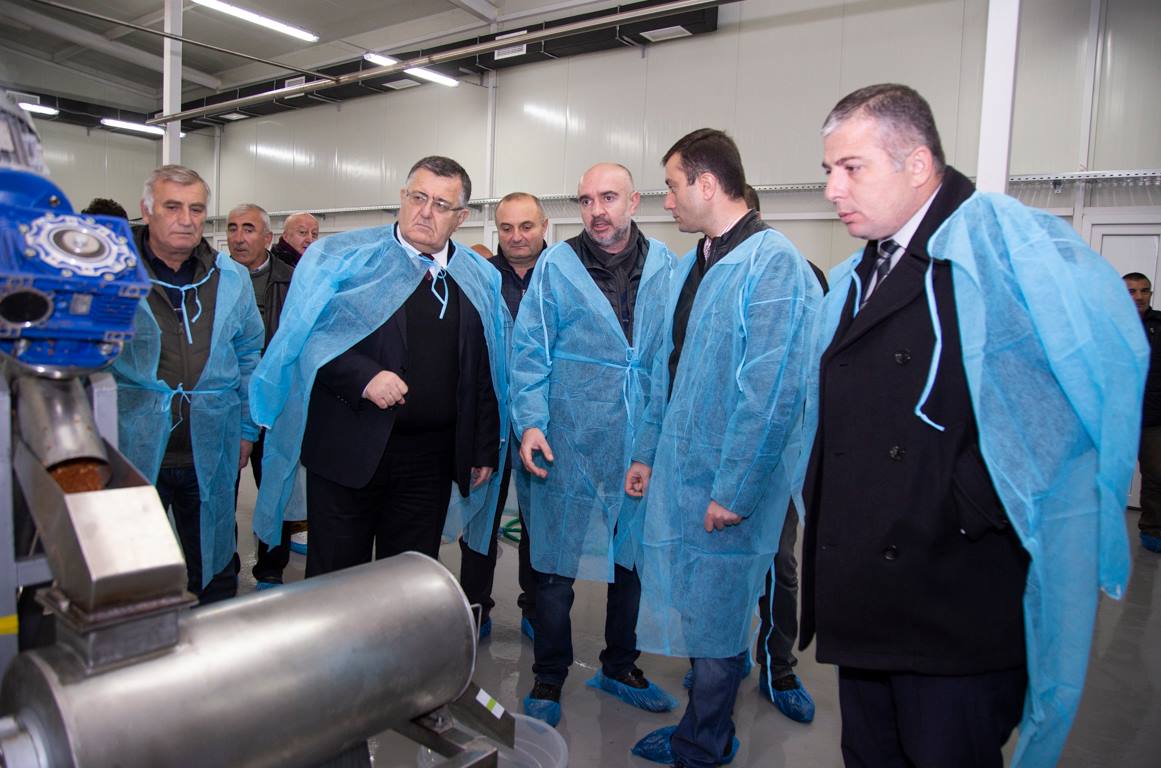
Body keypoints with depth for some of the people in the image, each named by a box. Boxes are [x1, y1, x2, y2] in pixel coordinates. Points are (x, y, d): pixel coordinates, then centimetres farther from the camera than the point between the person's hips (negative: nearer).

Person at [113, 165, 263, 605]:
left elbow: (248, 357, 14)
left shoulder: (231, 278, 7)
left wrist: (246, 429, 11)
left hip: (211, 450, 2)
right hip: (129, 449, -2)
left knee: (215, 568, 15)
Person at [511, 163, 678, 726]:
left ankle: (619, 666, 38)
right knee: (556, 565, 5)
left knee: (634, 557, 16)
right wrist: (530, 422, -12)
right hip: (570, 444, -3)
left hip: (644, 443, 3)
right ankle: (548, 679, 26)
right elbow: (529, 351, -2)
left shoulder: (665, 266, 4)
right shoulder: (556, 265, -2)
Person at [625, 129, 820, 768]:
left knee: (714, 622, 9)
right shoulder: (690, 265, 12)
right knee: (692, 611, 19)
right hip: (676, 474, 8)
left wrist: (734, 491, -19)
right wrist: (646, 452, 15)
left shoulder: (774, 264, -16)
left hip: (727, 486, -8)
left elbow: (773, 392, -20)